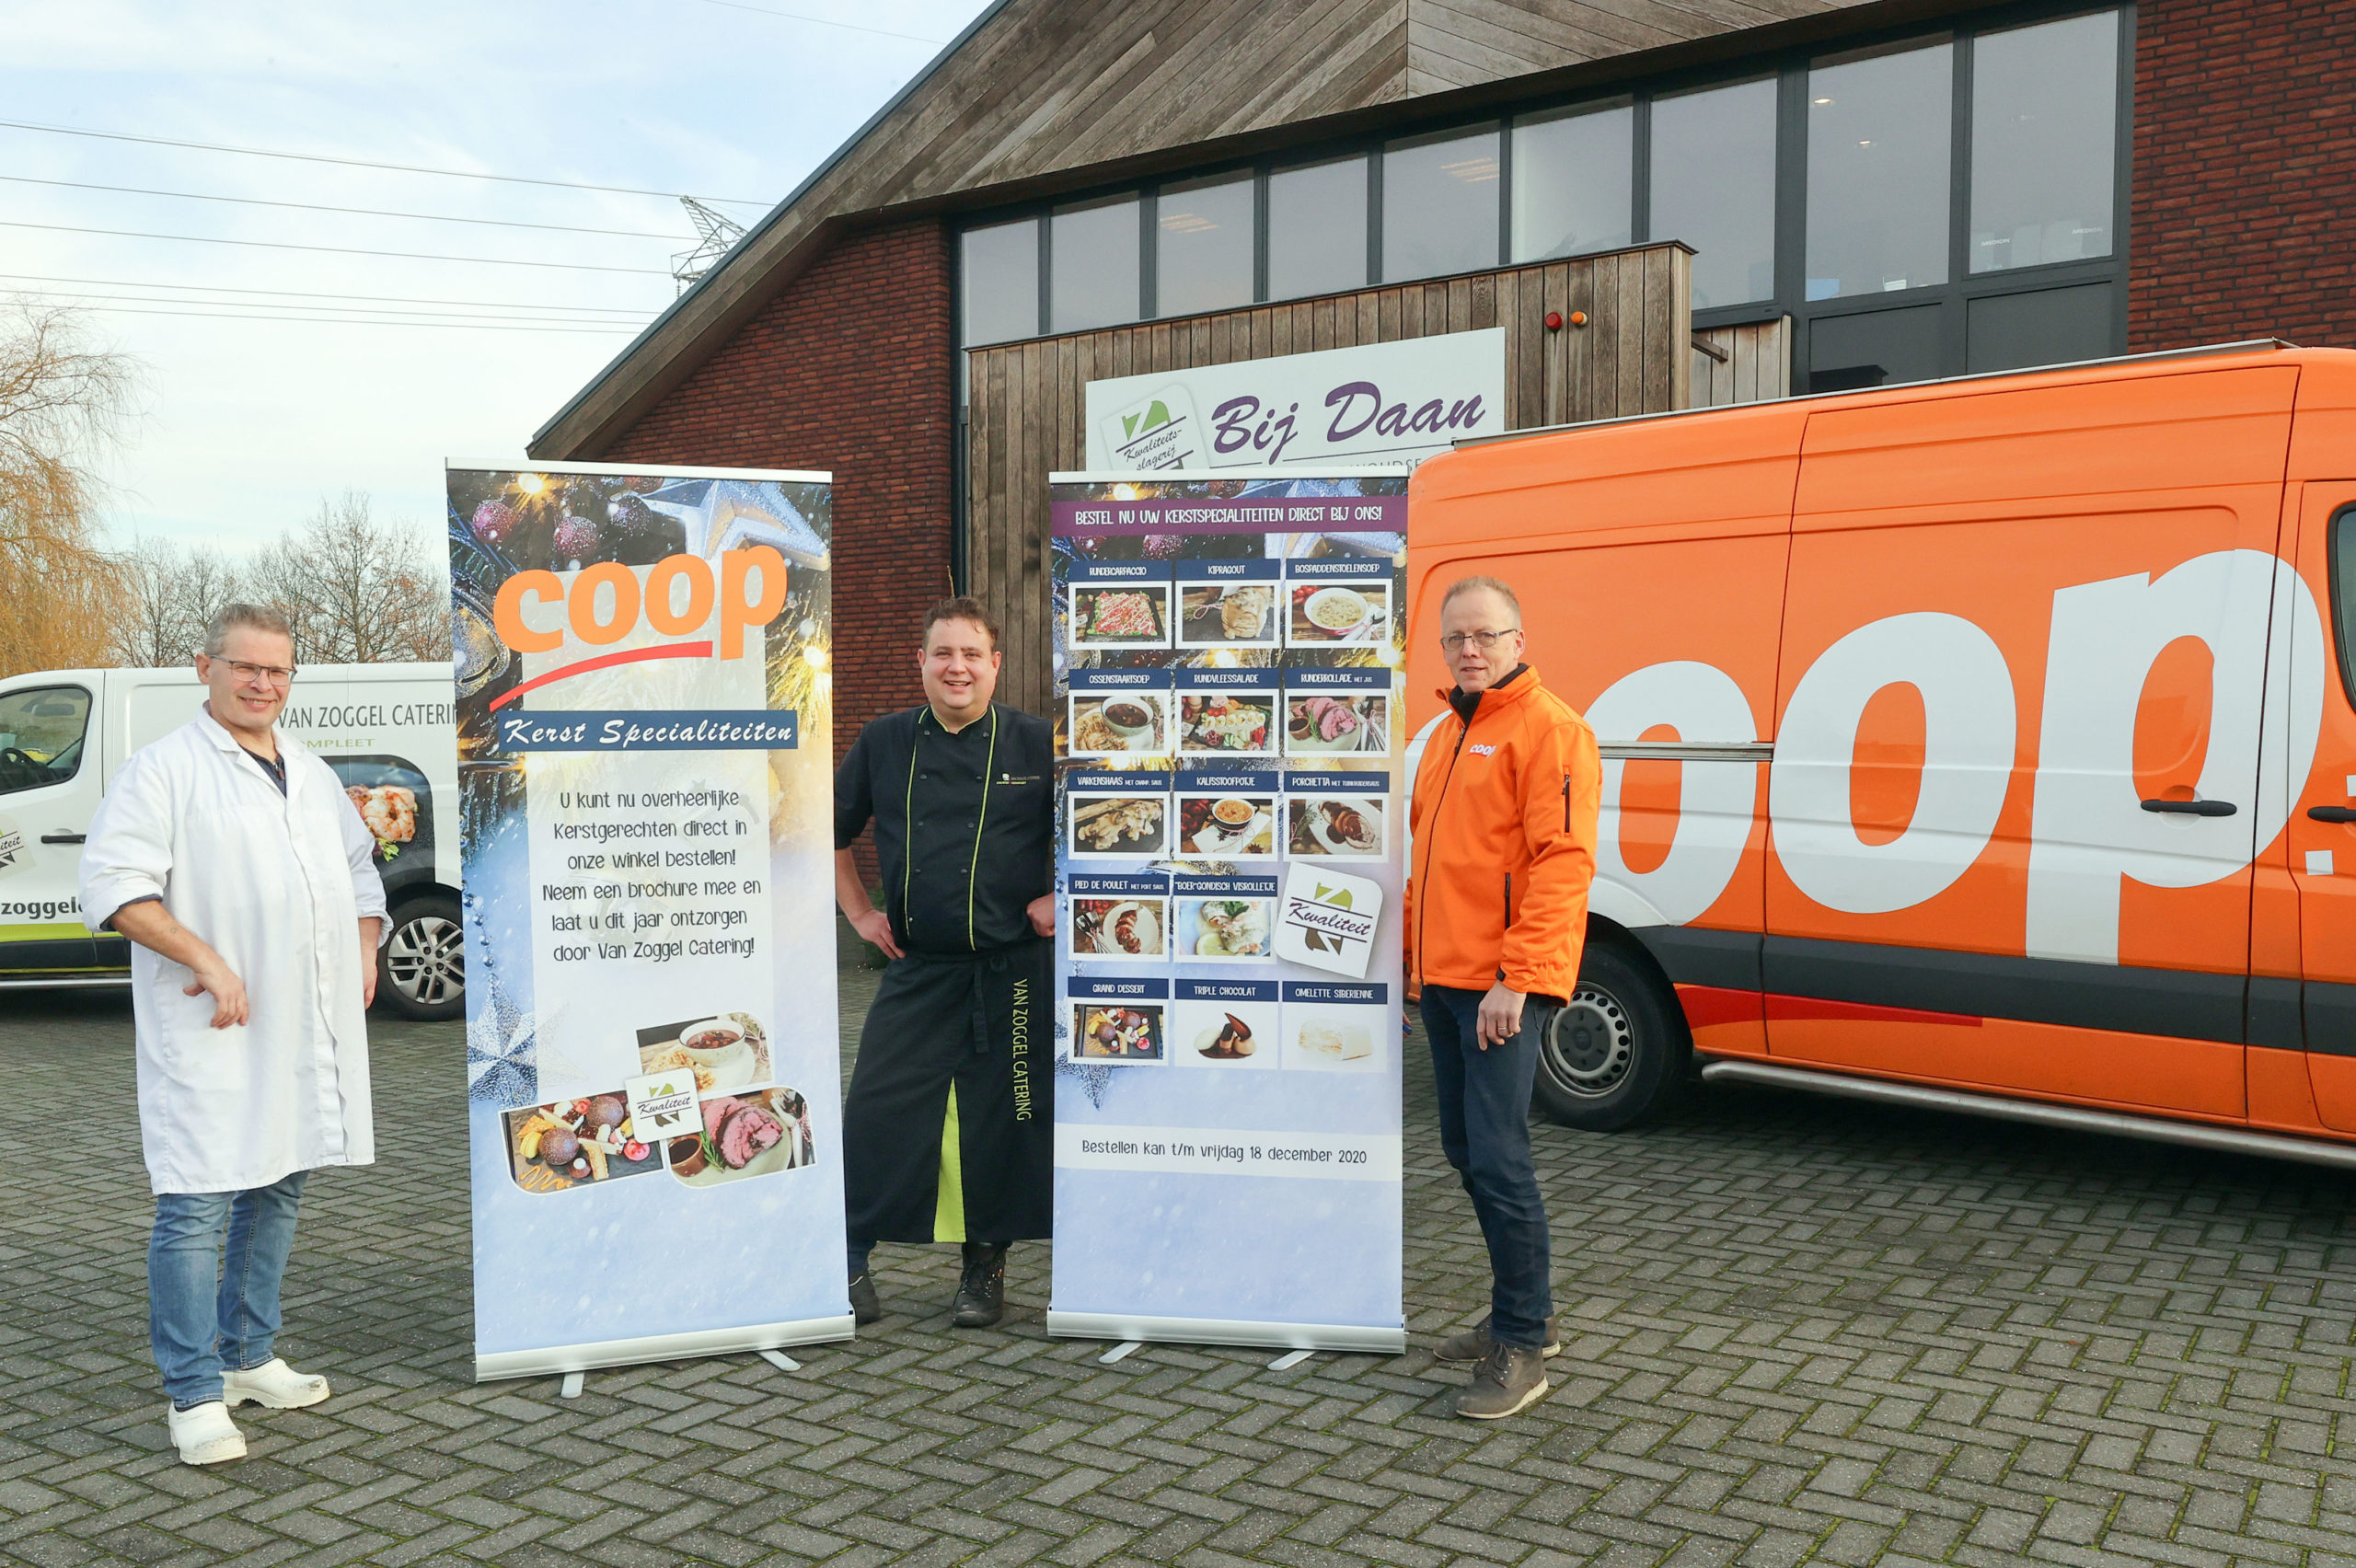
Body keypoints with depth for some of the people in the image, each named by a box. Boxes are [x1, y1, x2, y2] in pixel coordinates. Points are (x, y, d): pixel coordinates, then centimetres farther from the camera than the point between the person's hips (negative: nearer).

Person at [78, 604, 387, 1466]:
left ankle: (249, 1358, 28)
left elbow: (360, 870, 27)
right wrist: (204, 958, -21)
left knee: (277, 1191, 15)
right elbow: (113, 884, -14)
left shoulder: (314, 776, 17)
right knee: (196, 1206, -7)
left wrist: (365, 952, 12)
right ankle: (195, 1396, 1)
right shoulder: (164, 769, -5)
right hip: (210, 1038, -7)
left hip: (309, 1032, 8)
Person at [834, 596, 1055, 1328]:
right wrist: (858, 911, 11)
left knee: (1002, 1118, 5)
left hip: (1009, 970, -2)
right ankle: (850, 1257, 12)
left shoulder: (1038, 745, -3)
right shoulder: (883, 744, 5)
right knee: (877, 1109, -2)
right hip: (914, 968, 2)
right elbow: (834, 831, 18)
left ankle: (986, 1262, 23)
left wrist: (1060, 897, -1)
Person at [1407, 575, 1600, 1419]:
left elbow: (1562, 862, -17)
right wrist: (1409, 951, 21)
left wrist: (1515, 978, -22)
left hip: (1502, 985, -9)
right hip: (1444, 978, 9)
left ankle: (1522, 1350, 2)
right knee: (1467, 1151, 15)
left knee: (1498, 1158, -9)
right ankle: (1523, 1314, 29)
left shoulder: (1548, 728, -10)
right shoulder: (1447, 734, 18)